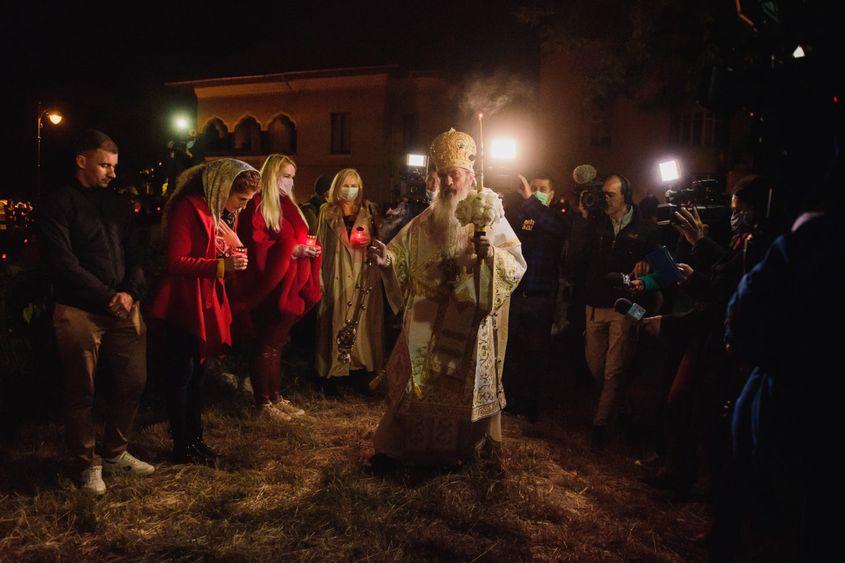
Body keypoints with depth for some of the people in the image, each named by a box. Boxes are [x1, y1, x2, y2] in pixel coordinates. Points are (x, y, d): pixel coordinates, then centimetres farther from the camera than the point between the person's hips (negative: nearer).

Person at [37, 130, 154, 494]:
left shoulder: (118, 204, 16)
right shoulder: (58, 204, -3)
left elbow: (134, 255, 12)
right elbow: (63, 263, -12)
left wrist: (130, 293, -7)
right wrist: (108, 297, -14)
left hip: (123, 308, 6)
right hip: (79, 312, -5)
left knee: (133, 382, 8)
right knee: (80, 392, 4)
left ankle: (115, 453, 26)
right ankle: (87, 464, 20)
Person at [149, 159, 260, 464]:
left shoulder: (226, 213, 12)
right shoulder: (188, 208, -16)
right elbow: (176, 262, -20)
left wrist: (235, 257, 2)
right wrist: (221, 265, -27)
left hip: (207, 303, 9)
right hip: (183, 304, -9)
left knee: (196, 373, 15)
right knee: (181, 375, 0)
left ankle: (194, 438, 25)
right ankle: (182, 446, 11)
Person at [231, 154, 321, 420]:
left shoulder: (288, 206, 15)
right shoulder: (256, 207, -10)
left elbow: (298, 238, 21)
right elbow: (256, 248, -19)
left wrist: (309, 248, -1)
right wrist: (292, 250, -23)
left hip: (290, 288, 8)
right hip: (269, 288, -8)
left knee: (277, 344, 15)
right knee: (266, 345, 1)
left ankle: (275, 396, 23)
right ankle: (263, 402, 11)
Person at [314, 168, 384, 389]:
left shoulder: (368, 211, 8)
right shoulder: (327, 212, 6)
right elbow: (321, 245, 3)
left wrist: (369, 241, -8)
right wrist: (319, 277, -3)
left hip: (363, 277, 1)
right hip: (337, 277, -1)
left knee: (361, 323, 2)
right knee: (335, 323, 0)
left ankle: (361, 367, 10)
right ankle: (331, 373, 7)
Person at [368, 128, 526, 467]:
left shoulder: (492, 219, -1)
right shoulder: (425, 223, 8)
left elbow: (517, 267, -8)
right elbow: (401, 256, 8)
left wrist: (492, 254, -27)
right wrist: (386, 260, -14)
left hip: (472, 323, -2)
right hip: (427, 322, 2)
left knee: (468, 386, 9)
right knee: (416, 382, 6)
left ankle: (465, 449, 28)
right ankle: (395, 446, 21)